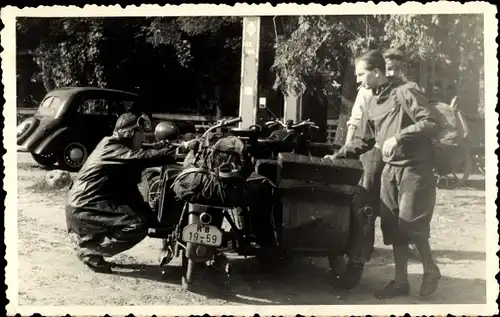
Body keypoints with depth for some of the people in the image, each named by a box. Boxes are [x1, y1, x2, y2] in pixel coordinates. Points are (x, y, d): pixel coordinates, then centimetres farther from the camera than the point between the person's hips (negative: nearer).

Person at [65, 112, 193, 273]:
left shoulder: (118, 146, 15)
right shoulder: (110, 147, -16)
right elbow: (140, 158, -29)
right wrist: (178, 151, -33)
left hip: (86, 203, 10)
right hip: (85, 208, -10)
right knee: (138, 225, -22)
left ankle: (86, 240, 16)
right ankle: (89, 250, -9)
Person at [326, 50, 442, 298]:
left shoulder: (406, 92, -11)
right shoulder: (371, 103, 13)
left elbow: (431, 123, -18)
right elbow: (365, 141, 21)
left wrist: (398, 137, -24)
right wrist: (339, 155, 13)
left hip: (415, 168, -7)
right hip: (390, 169, 7)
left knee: (411, 223, -10)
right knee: (392, 226, 5)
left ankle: (431, 270, 14)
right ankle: (400, 281, 14)